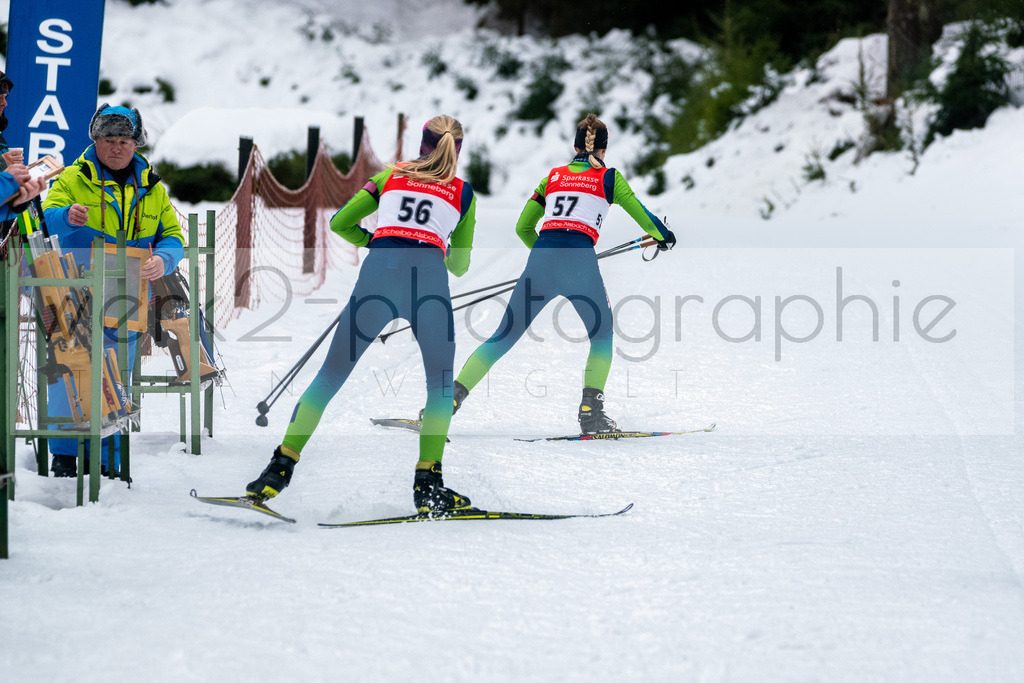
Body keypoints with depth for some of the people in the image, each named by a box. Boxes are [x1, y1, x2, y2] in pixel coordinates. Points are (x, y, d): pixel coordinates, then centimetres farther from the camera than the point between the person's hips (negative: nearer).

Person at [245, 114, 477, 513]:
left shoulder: (391, 176, 23)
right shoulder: (463, 193, 21)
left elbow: (340, 222, 23)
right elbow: (459, 265, 25)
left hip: (378, 272, 1)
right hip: (428, 278, -1)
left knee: (331, 376, 8)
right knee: (441, 384, 14)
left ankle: (281, 466, 3)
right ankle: (427, 483, 2)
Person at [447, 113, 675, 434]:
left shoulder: (553, 176, 22)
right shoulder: (608, 177, 13)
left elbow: (523, 227, 25)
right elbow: (642, 216, 17)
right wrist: (664, 236, 38)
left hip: (541, 256, 3)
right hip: (579, 259, -3)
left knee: (505, 336, 7)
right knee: (602, 334, 17)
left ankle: (454, 393, -6)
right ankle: (590, 408, 2)